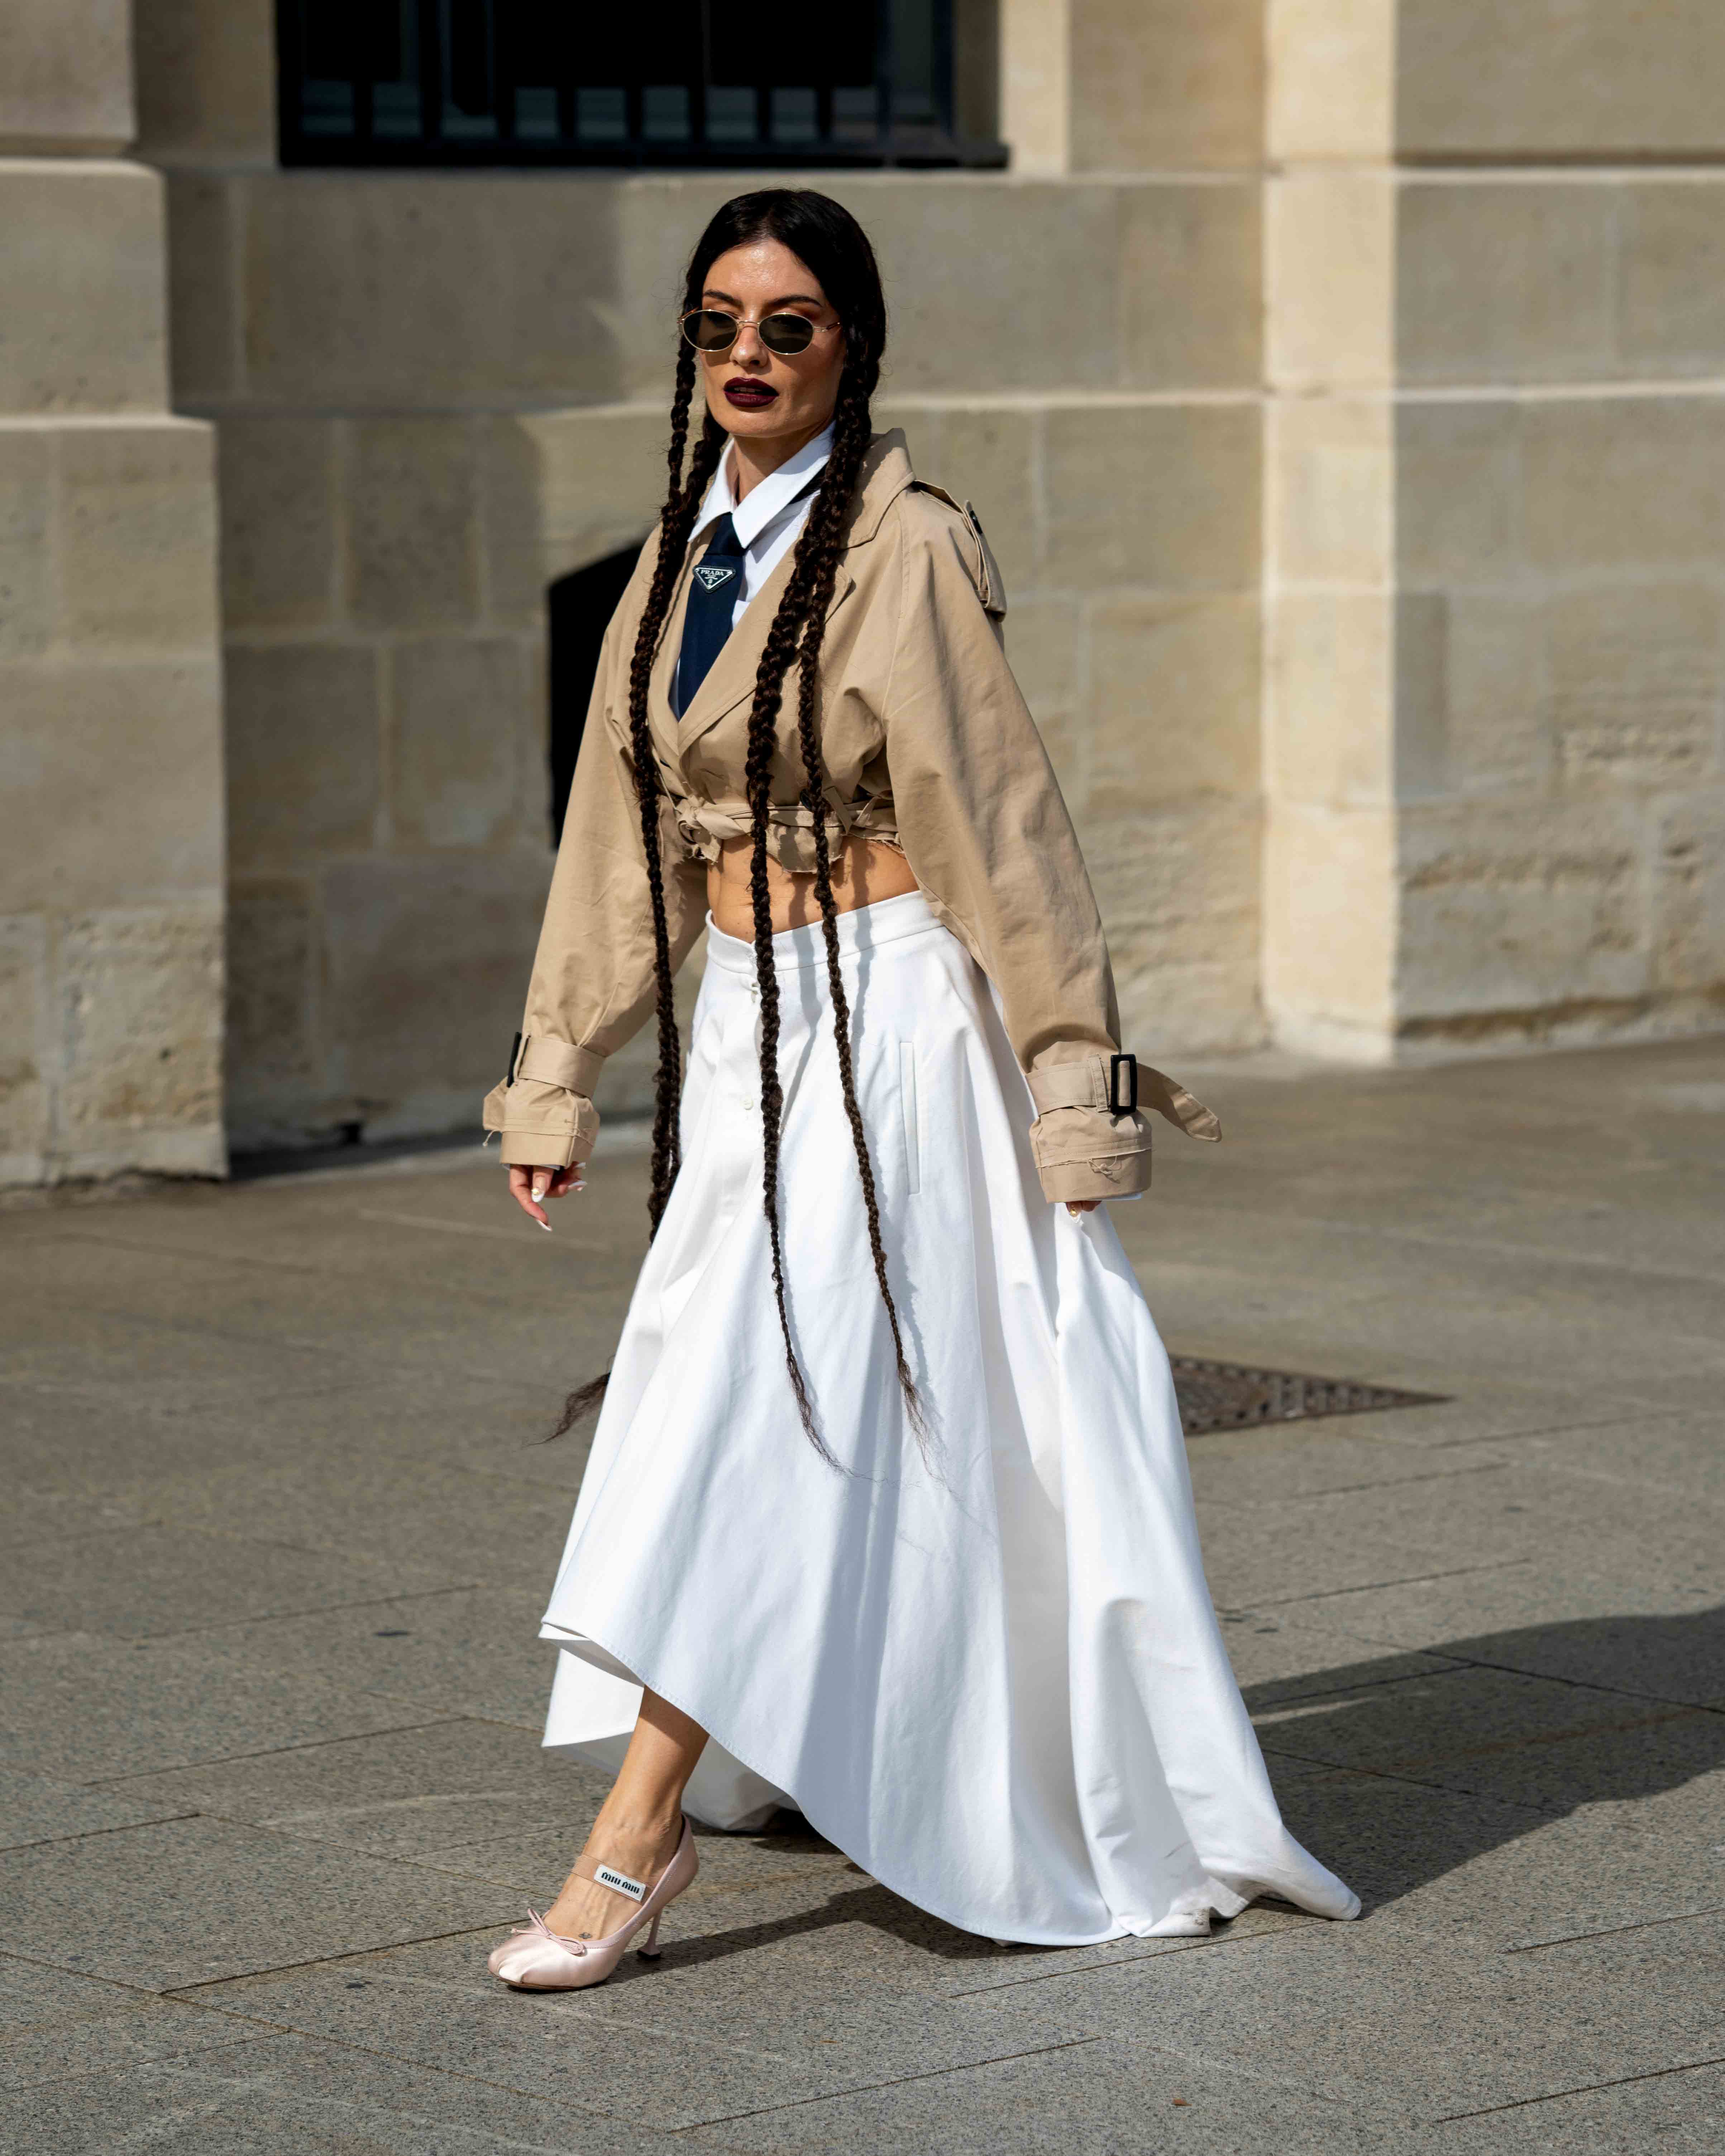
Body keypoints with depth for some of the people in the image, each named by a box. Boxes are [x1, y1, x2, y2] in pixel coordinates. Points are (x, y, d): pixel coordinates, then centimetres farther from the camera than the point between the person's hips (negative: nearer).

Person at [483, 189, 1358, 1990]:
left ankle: (637, 1839, -14)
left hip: (884, 1018, -7)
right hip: (743, 1028, 7)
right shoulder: (684, 553, 10)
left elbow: (1001, 827, -11)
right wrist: (558, 1079, 17)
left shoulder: (907, 549, -11)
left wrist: (1074, 1082, -11)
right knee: (861, 1424, 13)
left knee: (755, 1402, -12)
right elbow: (627, 838, 16)